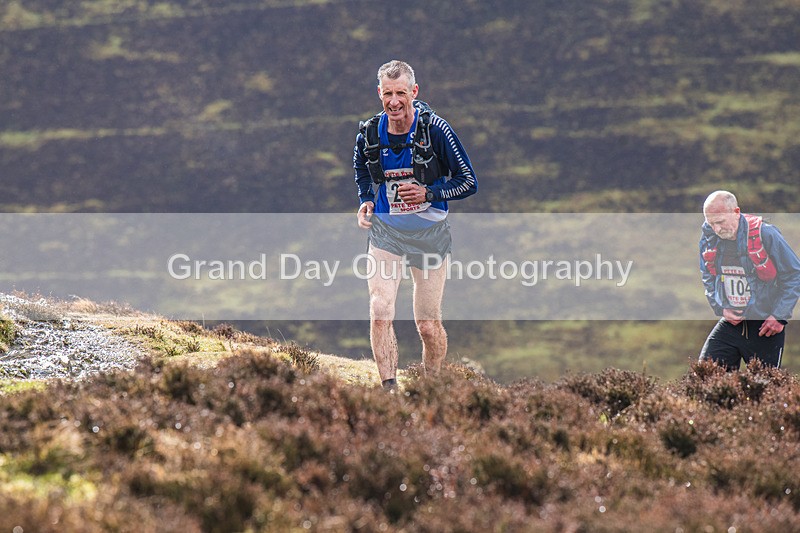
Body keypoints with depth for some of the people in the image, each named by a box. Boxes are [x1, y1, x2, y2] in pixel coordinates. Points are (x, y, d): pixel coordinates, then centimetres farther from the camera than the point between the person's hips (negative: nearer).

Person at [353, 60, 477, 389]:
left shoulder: (435, 130, -15)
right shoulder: (369, 133, -5)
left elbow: (469, 182, -9)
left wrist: (429, 194, -22)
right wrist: (366, 201, 1)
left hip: (429, 234, -2)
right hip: (385, 233, 2)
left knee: (428, 325, 6)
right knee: (380, 314, -16)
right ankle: (389, 390, -14)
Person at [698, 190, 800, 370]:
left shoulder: (765, 235, -14)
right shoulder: (709, 239, 0)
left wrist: (780, 316, -13)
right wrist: (720, 308, 1)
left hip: (765, 327, -4)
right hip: (730, 322, 4)